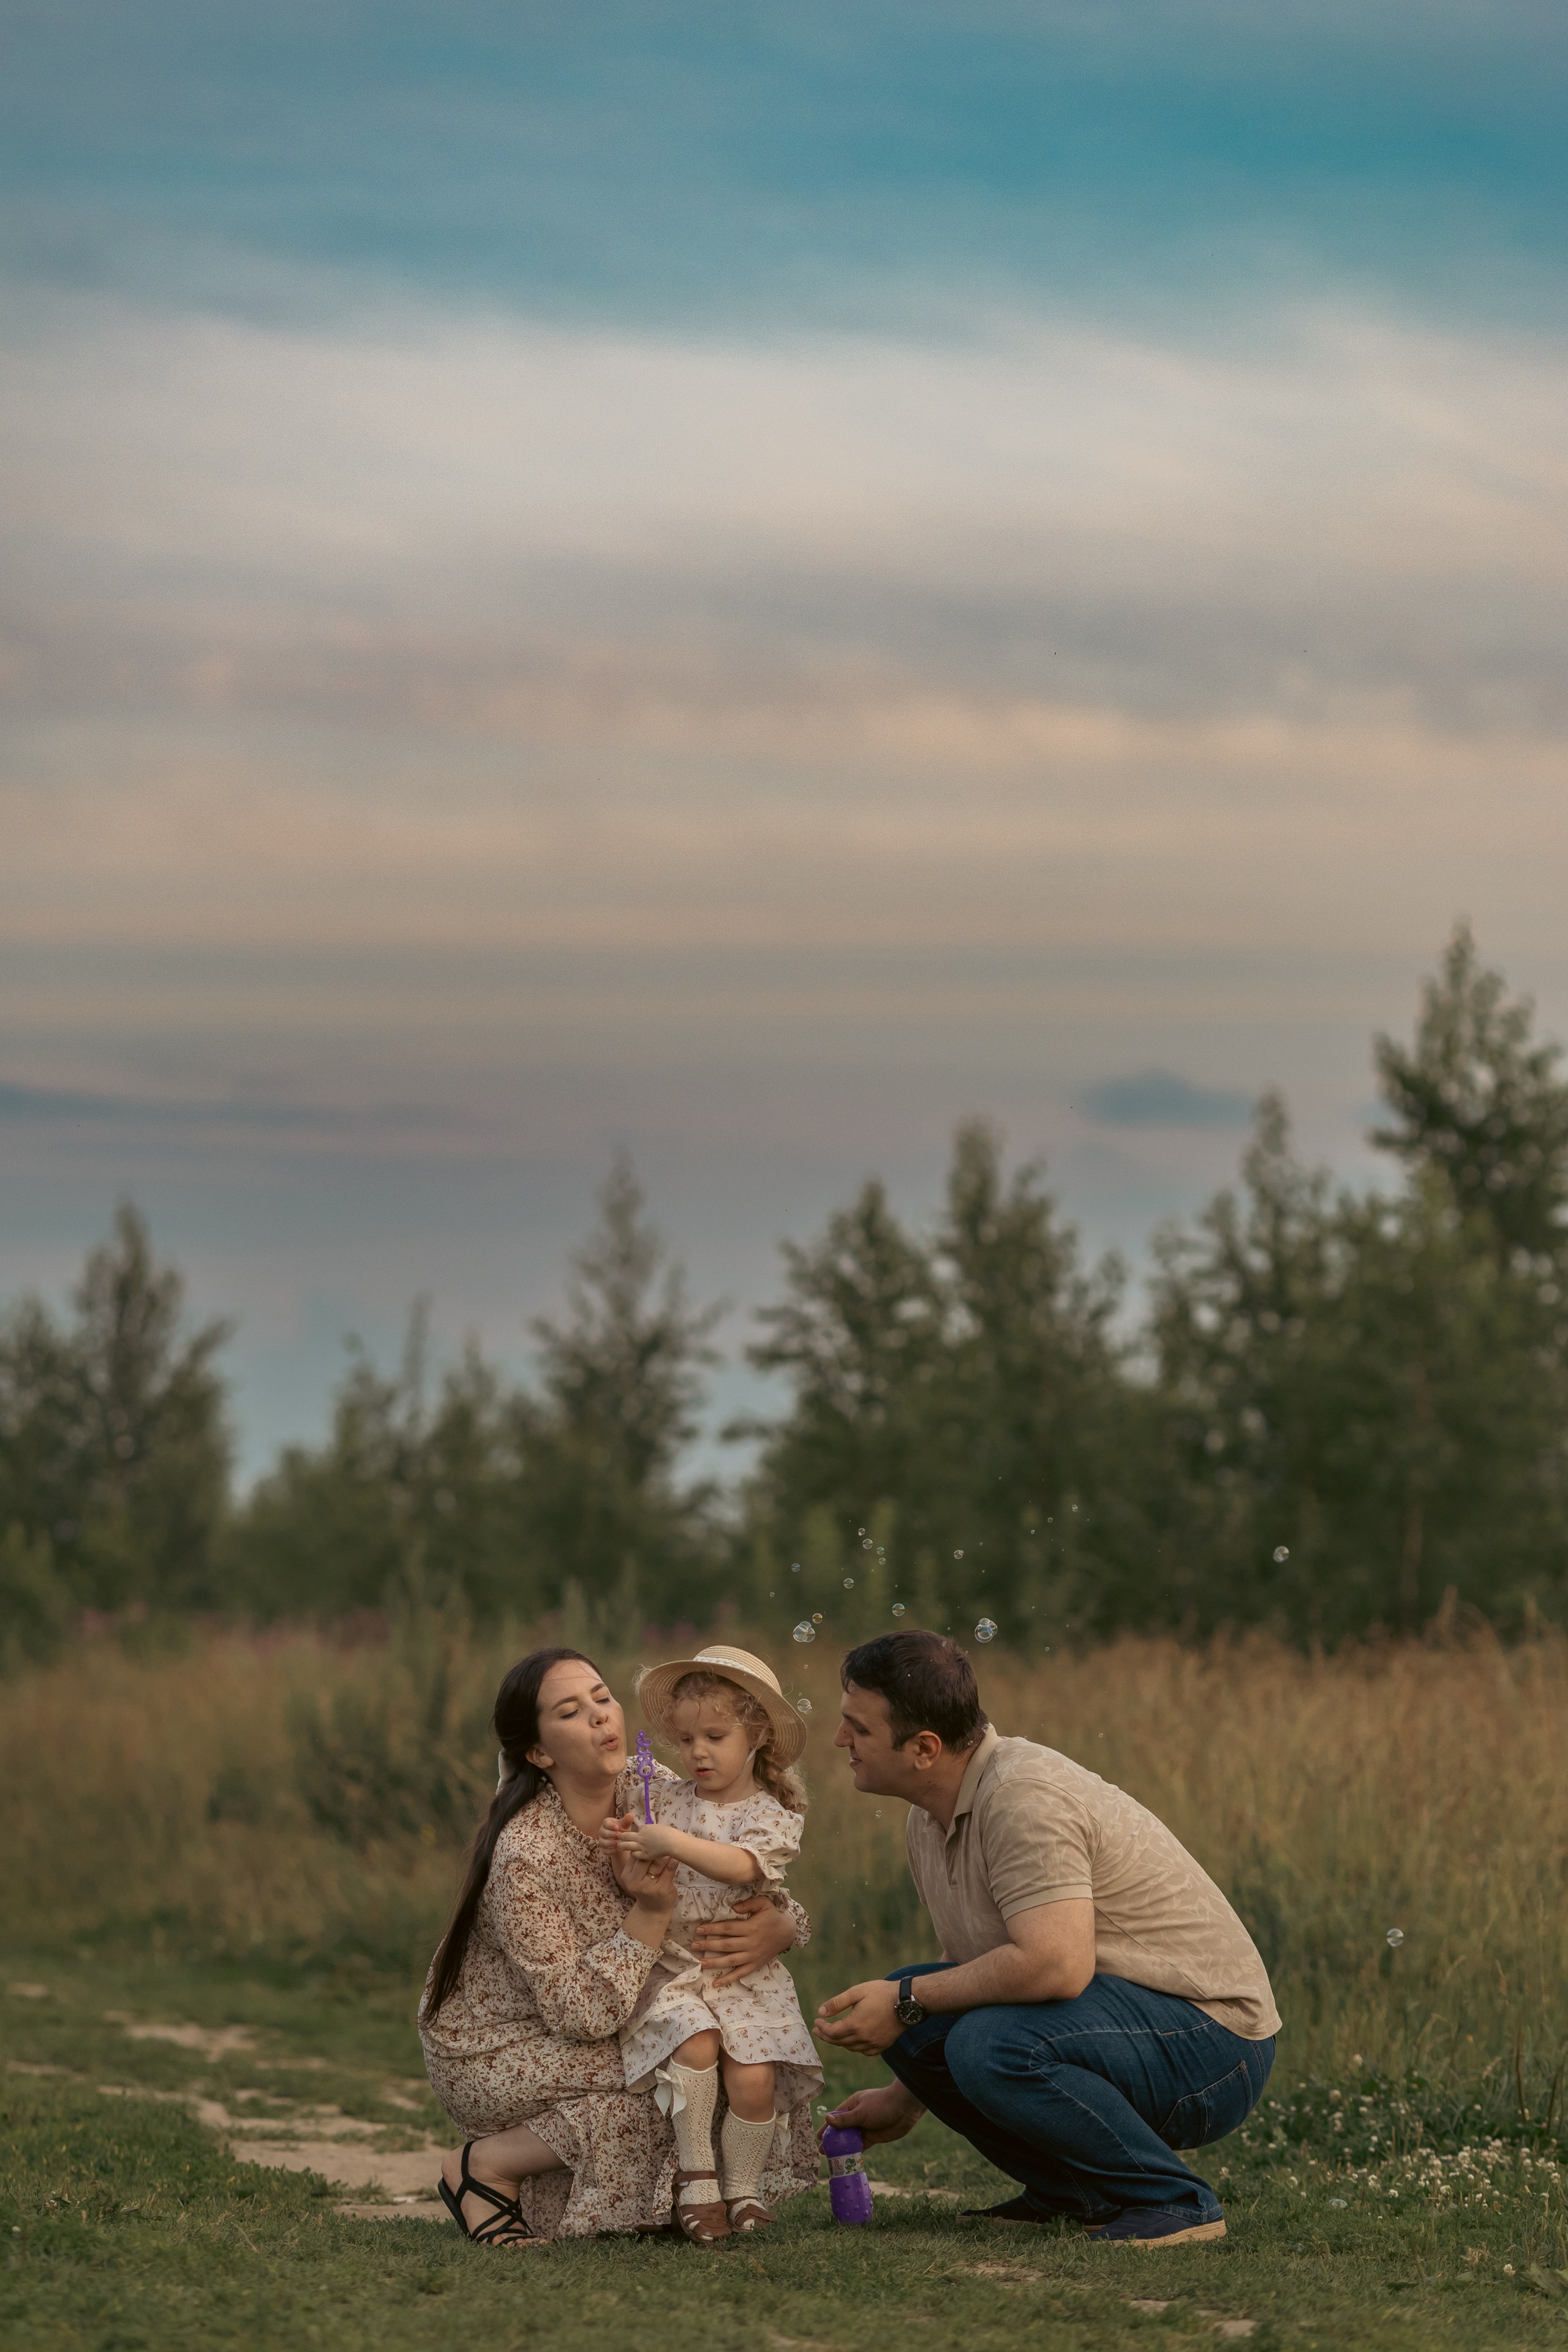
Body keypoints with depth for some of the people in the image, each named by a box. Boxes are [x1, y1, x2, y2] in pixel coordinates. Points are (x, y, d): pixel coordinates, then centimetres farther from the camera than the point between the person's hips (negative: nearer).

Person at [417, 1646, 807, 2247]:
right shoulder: (525, 1857, -28)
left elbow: (766, 1894, -4)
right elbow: (581, 2012, -28)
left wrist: (777, 1930, -28)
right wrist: (651, 1911, -35)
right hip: (496, 2053, -7)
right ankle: (486, 2165, -8)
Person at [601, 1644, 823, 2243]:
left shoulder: (774, 1814, -2)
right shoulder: (668, 1799, 6)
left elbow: (743, 1866, -21)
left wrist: (672, 1844, -31)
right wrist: (629, 1848, -11)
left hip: (746, 1972, -1)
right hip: (671, 1967, 1)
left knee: (754, 2077, -19)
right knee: (696, 2041, -28)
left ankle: (743, 2187, 5)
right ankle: (696, 2177, -15)